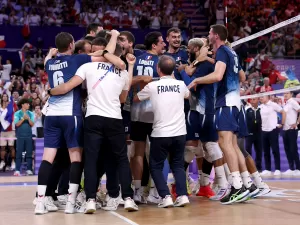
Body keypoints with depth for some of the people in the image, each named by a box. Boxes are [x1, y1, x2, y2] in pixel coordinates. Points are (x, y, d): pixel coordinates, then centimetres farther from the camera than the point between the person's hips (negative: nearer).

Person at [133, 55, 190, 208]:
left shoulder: (152, 86, -3)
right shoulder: (181, 85, 5)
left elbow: (135, 99, 14)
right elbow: (188, 95, 31)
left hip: (161, 134, -3)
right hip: (180, 133, 3)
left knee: (156, 166, 11)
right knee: (178, 165, 18)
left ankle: (166, 197, -2)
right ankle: (182, 195, 3)